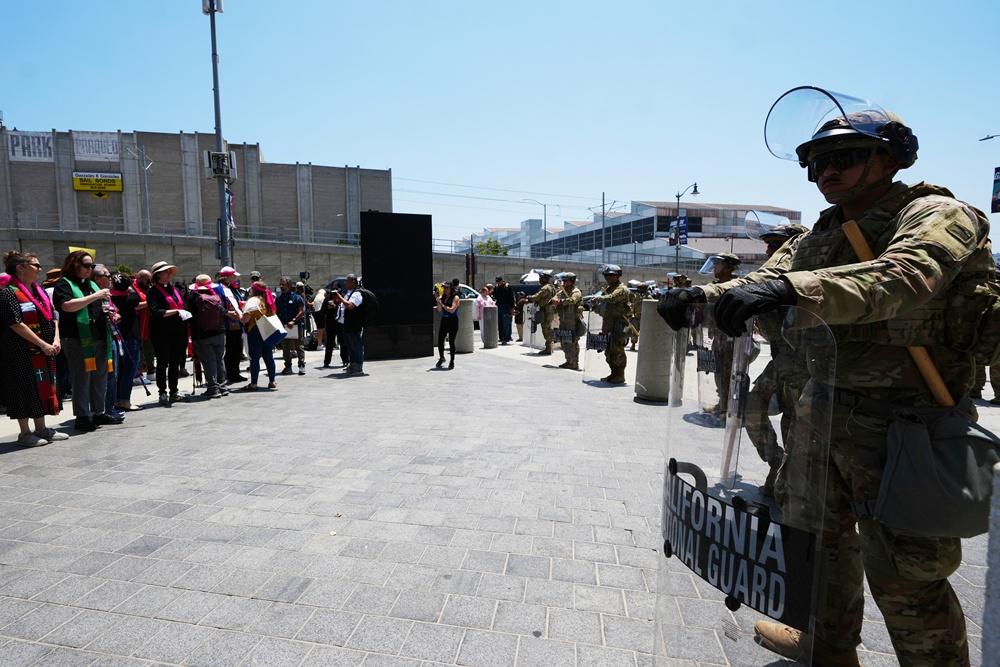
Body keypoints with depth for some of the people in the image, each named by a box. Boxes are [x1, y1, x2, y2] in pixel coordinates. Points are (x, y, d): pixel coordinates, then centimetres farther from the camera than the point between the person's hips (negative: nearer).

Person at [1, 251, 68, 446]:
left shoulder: (40, 290, 12)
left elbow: (53, 317, 12)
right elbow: (16, 324, -17)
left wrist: (56, 339, -4)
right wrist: (43, 344, -19)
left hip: (45, 351, 7)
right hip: (22, 353, -7)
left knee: (44, 386, 11)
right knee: (25, 389, 0)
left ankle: (41, 428, 22)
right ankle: (25, 432, 9)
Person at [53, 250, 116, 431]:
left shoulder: (92, 284, 18)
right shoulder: (65, 284, -3)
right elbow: (67, 306, -20)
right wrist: (95, 296, -19)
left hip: (99, 338, 7)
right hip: (77, 340, -7)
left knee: (100, 377, 10)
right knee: (81, 379, -3)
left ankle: (98, 413, 19)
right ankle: (82, 418, 2)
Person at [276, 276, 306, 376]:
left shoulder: (297, 297, -4)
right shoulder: (278, 298, 11)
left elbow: (301, 311, -7)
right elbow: (276, 312, 14)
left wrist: (293, 321, -17)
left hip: (295, 325, -5)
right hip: (283, 326, 5)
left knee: (299, 347, 0)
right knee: (285, 348, 9)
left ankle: (301, 366, 3)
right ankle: (288, 366, 16)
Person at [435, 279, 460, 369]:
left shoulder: (455, 298, -6)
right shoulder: (443, 297, 10)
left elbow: (452, 310, -16)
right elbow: (439, 310, 6)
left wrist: (442, 304, -15)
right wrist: (437, 300, -5)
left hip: (453, 321, -5)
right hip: (444, 320, 5)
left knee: (451, 341, -2)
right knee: (440, 340, 4)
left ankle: (452, 362, 9)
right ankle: (441, 358, 27)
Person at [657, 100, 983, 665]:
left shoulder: (936, 216, -11)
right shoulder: (822, 236, 13)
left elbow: (903, 278, -32)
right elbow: (765, 282, 5)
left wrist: (792, 288, -47)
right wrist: (706, 295, -15)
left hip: (901, 422, -7)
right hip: (825, 405, 8)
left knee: (901, 572, 2)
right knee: (818, 532, 20)